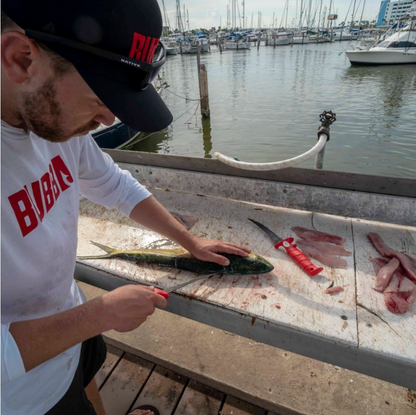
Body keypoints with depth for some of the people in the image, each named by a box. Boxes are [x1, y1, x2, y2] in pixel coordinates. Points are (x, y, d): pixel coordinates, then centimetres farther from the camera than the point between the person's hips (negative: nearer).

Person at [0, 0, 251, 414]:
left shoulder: (54, 116, -14)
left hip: (66, 317, 6)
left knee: (87, 382, 33)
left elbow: (116, 186, -2)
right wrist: (102, 313, -25)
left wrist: (192, 242, -1)